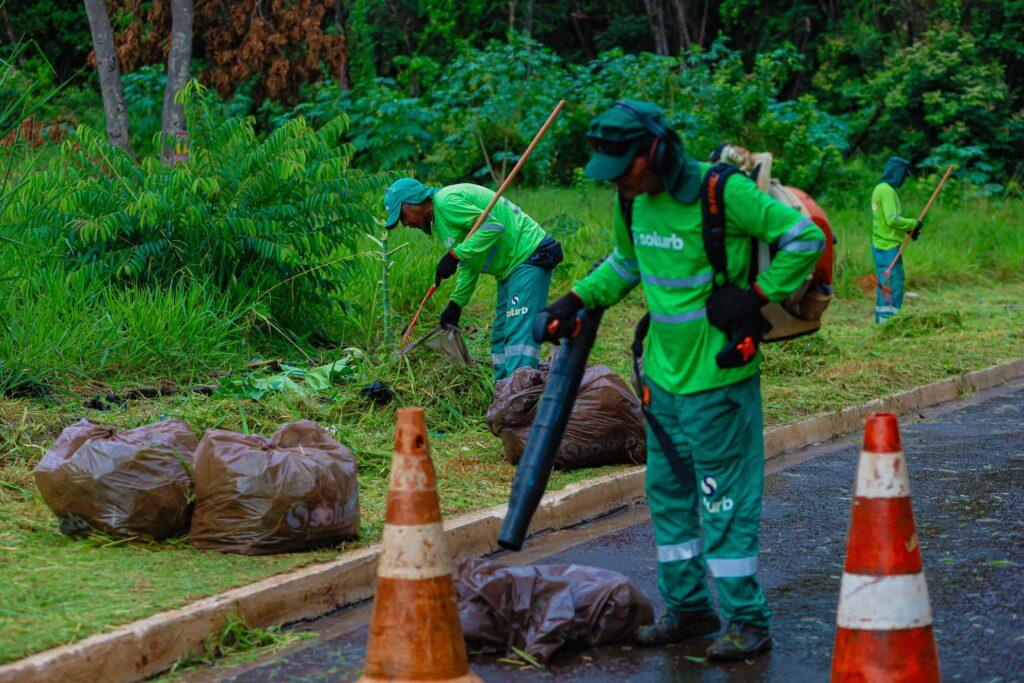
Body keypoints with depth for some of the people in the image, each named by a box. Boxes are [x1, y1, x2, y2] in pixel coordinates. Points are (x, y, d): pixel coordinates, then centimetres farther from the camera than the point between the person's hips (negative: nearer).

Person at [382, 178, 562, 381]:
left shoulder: (446, 201, -16)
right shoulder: (437, 221, 18)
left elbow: (492, 226, -25)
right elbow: (469, 264, 22)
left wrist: (454, 255, -23)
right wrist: (456, 303, 16)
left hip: (529, 255, -11)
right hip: (511, 266, 11)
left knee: (519, 332, -18)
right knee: (501, 337, 13)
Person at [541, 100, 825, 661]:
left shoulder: (722, 193, -19)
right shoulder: (633, 200, 3)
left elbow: (806, 238, -15)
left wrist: (755, 298, -16)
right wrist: (577, 299, 10)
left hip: (718, 375, -8)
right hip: (663, 372, 8)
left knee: (724, 498, -3)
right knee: (668, 491, 14)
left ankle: (747, 620, 6)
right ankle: (688, 607, 26)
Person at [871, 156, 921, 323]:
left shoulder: (879, 189, 14)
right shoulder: (887, 191, -16)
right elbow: (892, 219, -24)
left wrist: (908, 229, 11)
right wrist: (913, 224, -12)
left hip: (880, 246, 10)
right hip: (889, 247, -10)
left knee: (883, 285, 14)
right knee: (893, 285, -8)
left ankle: (881, 321, 18)